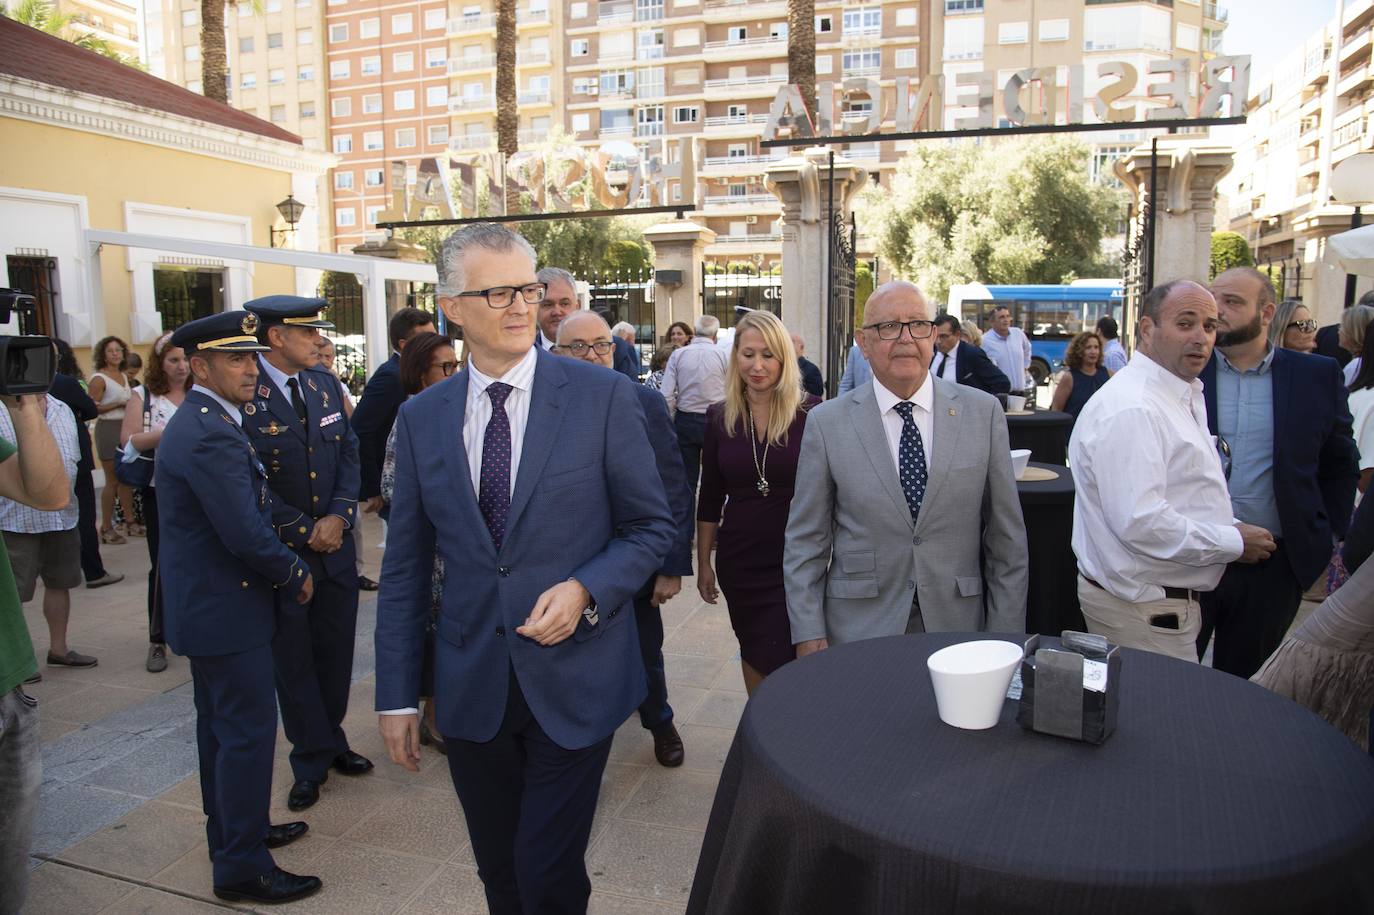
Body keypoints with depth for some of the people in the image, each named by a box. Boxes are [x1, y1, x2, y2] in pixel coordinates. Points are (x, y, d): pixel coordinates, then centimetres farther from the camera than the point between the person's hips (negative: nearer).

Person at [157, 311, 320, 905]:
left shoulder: (198, 420, 10)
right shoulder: (212, 433, -24)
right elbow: (246, 535, -26)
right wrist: (294, 574, -10)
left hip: (202, 604, 11)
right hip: (226, 610, -11)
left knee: (220, 725, 21)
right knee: (248, 733, -1)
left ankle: (232, 832, 38)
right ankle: (242, 867, 12)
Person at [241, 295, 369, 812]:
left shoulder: (326, 384, 6)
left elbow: (349, 453, 6)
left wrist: (338, 516, -7)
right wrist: (304, 531, -11)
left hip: (335, 542, 5)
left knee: (335, 652, 14)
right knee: (293, 658, 9)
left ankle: (330, 741, 32)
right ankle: (312, 759, 23)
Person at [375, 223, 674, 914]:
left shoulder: (603, 396, -7)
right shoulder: (420, 418, 2)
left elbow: (651, 526, -1)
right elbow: (405, 568, 5)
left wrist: (585, 590, -18)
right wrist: (396, 696, 4)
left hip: (574, 681, -3)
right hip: (471, 689, 3)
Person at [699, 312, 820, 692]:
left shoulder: (811, 412, -8)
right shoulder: (719, 417, 1)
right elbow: (710, 499, 7)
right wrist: (703, 563, 9)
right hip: (739, 561, 3)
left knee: (785, 664, -4)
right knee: (753, 653, 17)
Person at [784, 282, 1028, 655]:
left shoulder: (984, 412, -1)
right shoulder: (827, 422, -4)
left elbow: (1006, 539, 1)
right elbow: (805, 543, -2)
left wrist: (1005, 640, 0)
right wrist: (809, 636, -6)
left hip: (959, 627, 1)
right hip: (859, 634, -1)